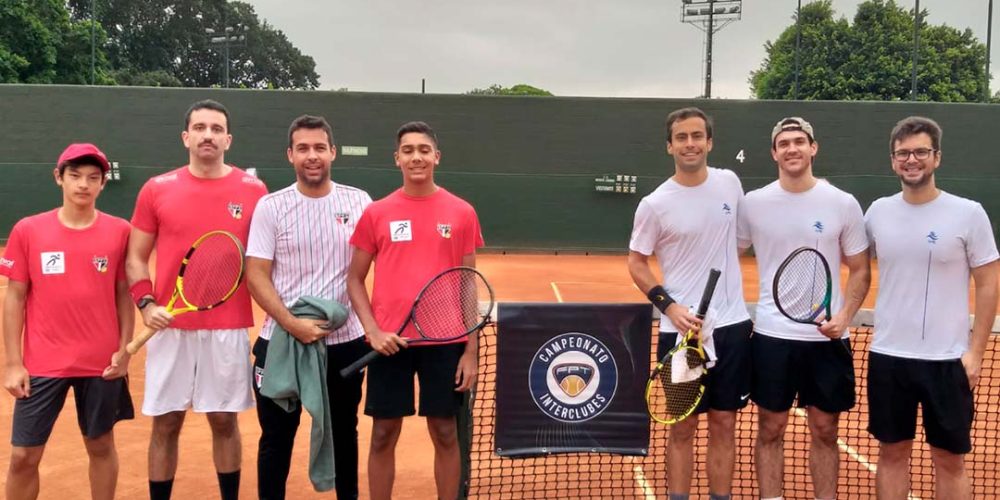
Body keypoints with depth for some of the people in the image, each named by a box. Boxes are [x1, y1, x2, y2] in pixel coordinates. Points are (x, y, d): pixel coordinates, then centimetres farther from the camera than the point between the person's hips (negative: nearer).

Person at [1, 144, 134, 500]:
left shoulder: (119, 231, -2)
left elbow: (124, 295, 5)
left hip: (102, 364, 0)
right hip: (42, 365, 0)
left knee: (101, 446, 13)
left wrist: (124, 350, -2)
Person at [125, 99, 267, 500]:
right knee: (165, 424, 8)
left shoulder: (253, 190, 1)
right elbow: (135, 258, 9)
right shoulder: (157, 189, 2)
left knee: (225, 421, 10)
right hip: (171, 327, 1)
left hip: (229, 328, 0)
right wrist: (146, 304, -7)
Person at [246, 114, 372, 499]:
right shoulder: (271, 206, -3)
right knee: (276, 438, 9)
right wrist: (293, 324, -18)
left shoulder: (359, 202, 1)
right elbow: (256, 275, -6)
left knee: (344, 433, 16)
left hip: (346, 341, 2)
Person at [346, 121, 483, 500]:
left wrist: (471, 350, 0)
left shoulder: (462, 213, 2)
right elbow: (355, 279, 6)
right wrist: (373, 331, -8)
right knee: (383, 436, 7)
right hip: (390, 341, 0)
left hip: (445, 341, 0)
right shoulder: (376, 213, 2)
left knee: (445, 434, 8)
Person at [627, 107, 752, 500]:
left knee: (724, 424, 10)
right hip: (682, 329, -3)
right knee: (683, 427, 5)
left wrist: (734, 290, 13)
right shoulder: (655, 204, -8)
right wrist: (670, 306, -14)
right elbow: (636, 263, -1)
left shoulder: (729, 183, 2)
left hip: (732, 324, 3)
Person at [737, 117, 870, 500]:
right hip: (771, 335, 0)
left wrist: (844, 316, -12)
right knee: (770, 430, 8)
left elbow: (860, 270, 4)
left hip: (827, 337, 0)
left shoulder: (843, 204, -1)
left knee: (825, 432, 9)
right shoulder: (753, 203, 0)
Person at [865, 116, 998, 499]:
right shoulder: (878, 212, 3)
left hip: (947, 360, -2)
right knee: (892, 453, 12)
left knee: (950, 460, 8)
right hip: (887, 356, 3)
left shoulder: (968, 213, -6)